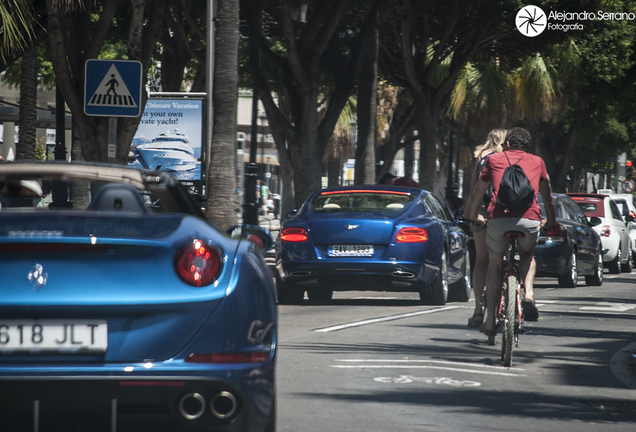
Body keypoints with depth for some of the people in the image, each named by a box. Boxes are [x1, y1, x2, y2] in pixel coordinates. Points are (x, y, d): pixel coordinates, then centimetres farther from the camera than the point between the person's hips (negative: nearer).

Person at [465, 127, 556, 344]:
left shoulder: (494, 159, 21)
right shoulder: (537, 162, 23)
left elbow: (477, 193, 30)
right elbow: (547, 194, 36)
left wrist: (472, 218, 46)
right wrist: (550, 221, 52)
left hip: (499, 217, -1)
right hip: (530, 219, 1)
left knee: (495, 262, 22)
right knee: (527, 255, 30)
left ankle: (490, 320, 17)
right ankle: (528, 294, 3)